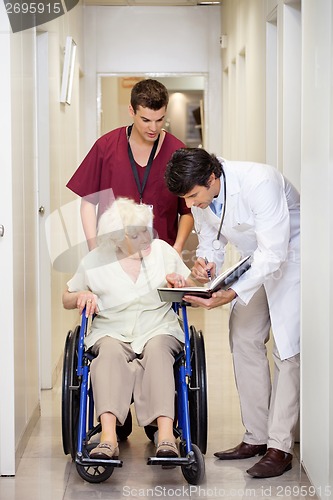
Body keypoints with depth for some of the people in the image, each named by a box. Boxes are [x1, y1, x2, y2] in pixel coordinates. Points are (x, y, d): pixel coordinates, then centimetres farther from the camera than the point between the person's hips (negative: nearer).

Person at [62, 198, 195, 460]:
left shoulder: (162, 250, 7)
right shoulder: (94, 261, 5)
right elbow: (67, 300, 15)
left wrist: (179, 284, -9)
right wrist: (82, 296, -8)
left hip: (159, 330, 0)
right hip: (112, 332, 0)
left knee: (157, 350, -35)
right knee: (110, 352, -35)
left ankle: (166, 436, -48)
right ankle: (108, 438, -50)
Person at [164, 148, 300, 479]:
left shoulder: (259, 183, -36)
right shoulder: (200, 193, -13)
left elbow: (273, 254, -37)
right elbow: (210, 236, 4)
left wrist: (231, 293, -46)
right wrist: (205, 260, -20)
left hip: (290, 258, -7)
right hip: (256, 262, 8)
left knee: (286, 349, -11)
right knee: (243, 340, 3)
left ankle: (280, 448, -7)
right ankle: (256, 437, 11)